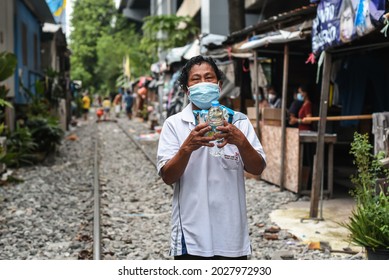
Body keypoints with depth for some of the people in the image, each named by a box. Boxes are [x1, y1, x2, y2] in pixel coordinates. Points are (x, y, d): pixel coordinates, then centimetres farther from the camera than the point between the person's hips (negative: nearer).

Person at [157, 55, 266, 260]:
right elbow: (167, 176, -9)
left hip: (232, 235, 2)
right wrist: (187, 147, -27)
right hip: (191, 236, -1)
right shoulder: (174, 124, -1)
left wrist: (241, 142, -24)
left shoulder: (239, 122, 3)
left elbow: (257, 169, -5)